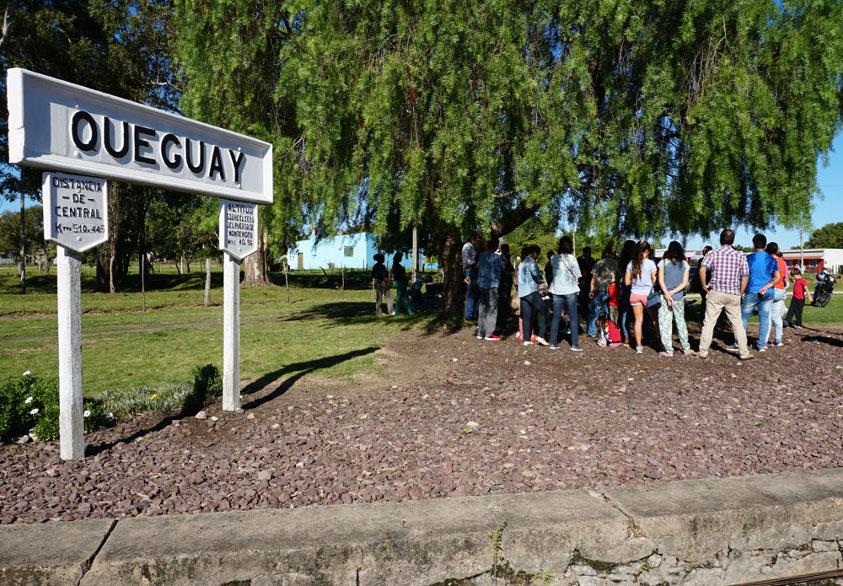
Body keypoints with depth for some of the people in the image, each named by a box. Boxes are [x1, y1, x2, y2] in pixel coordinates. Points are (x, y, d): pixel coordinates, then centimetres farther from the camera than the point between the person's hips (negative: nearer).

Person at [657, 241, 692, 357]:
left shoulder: (663, 262, -1)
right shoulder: (685, 264, 4)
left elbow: (661, 280, -8)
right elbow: (685, 282, -1)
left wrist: (667, 294, -11)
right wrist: (673, 292, -5)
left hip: (665, 296, -3)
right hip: (679, 297, 3)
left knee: (665, 323, 2)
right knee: (681, 322, 15)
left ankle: (668, 350, 1)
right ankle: (686, 349, 20)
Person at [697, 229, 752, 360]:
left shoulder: (713, 254, -2)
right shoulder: (740, 255, 5)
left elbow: (702, 270, -16)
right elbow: (745, 277, 3)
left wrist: (704, 285, -3)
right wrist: (740, 293, 12)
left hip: (715, 292, -2)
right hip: (734, 295, 2)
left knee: (709, 323, 3)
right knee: (738, 323, 11)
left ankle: (703, 352, 6)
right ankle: (744, 353, 15)